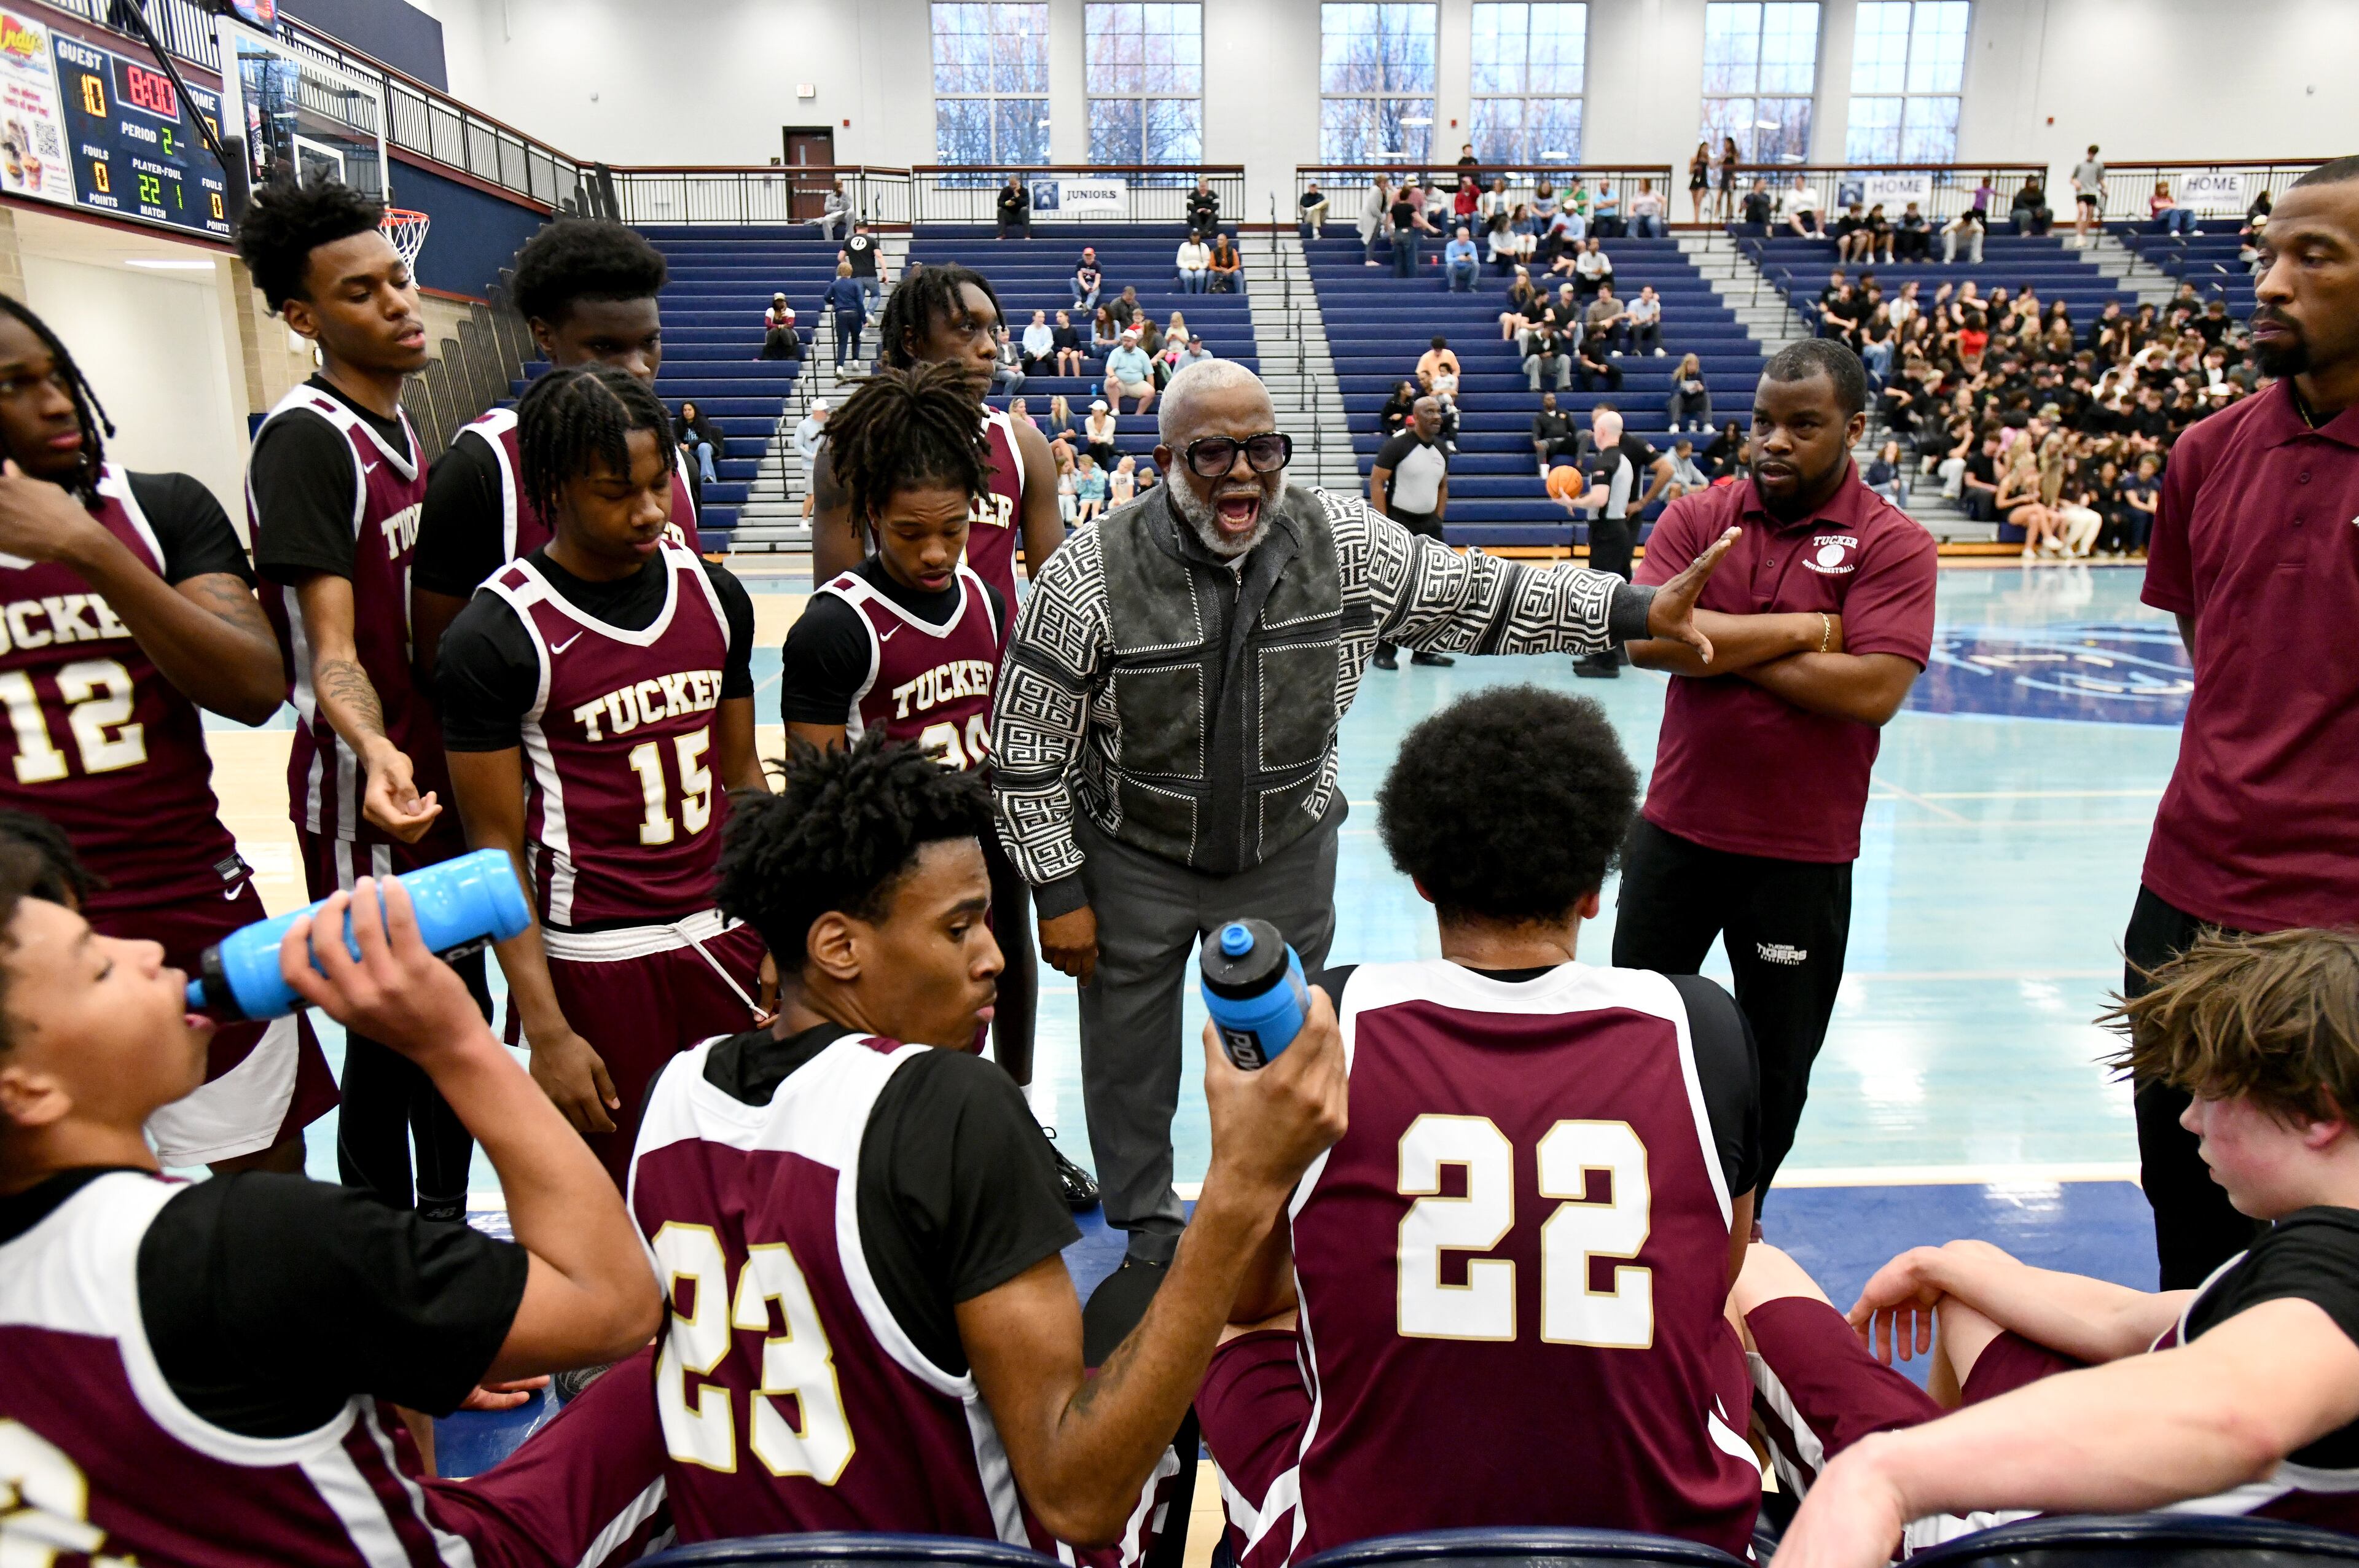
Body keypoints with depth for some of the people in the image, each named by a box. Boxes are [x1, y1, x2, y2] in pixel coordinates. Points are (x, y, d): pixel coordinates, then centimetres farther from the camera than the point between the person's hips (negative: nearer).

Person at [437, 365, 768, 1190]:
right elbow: (497, 846, -9)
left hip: (725, 937, 4)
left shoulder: (715, 594, 4)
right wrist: (546, 1031, -12)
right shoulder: (497, 634, -11)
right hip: (590, 959, -4)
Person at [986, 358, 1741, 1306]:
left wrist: (1637, 612, -11)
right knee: (1130, 1059, 14)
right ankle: (1150, 1239, 39)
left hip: (1289, 856, 2)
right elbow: (1028, 750, -13)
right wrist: (1058, 892, -10)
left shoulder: (1348, 543, -12)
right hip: (1134, 864, -1)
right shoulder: (1091, 576, -20)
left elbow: (1481, 596, -3)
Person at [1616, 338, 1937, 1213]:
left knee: (1776, 1069, 13)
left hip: (1804, 853, -2)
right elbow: (1645, 637, -15)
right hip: (1676, 828, 2)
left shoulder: (1893, 545, -7)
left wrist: (1722, 649, -16)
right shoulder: (1697, 517, 1)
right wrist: (1802, 629, -16)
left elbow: (1873, 689, -20)